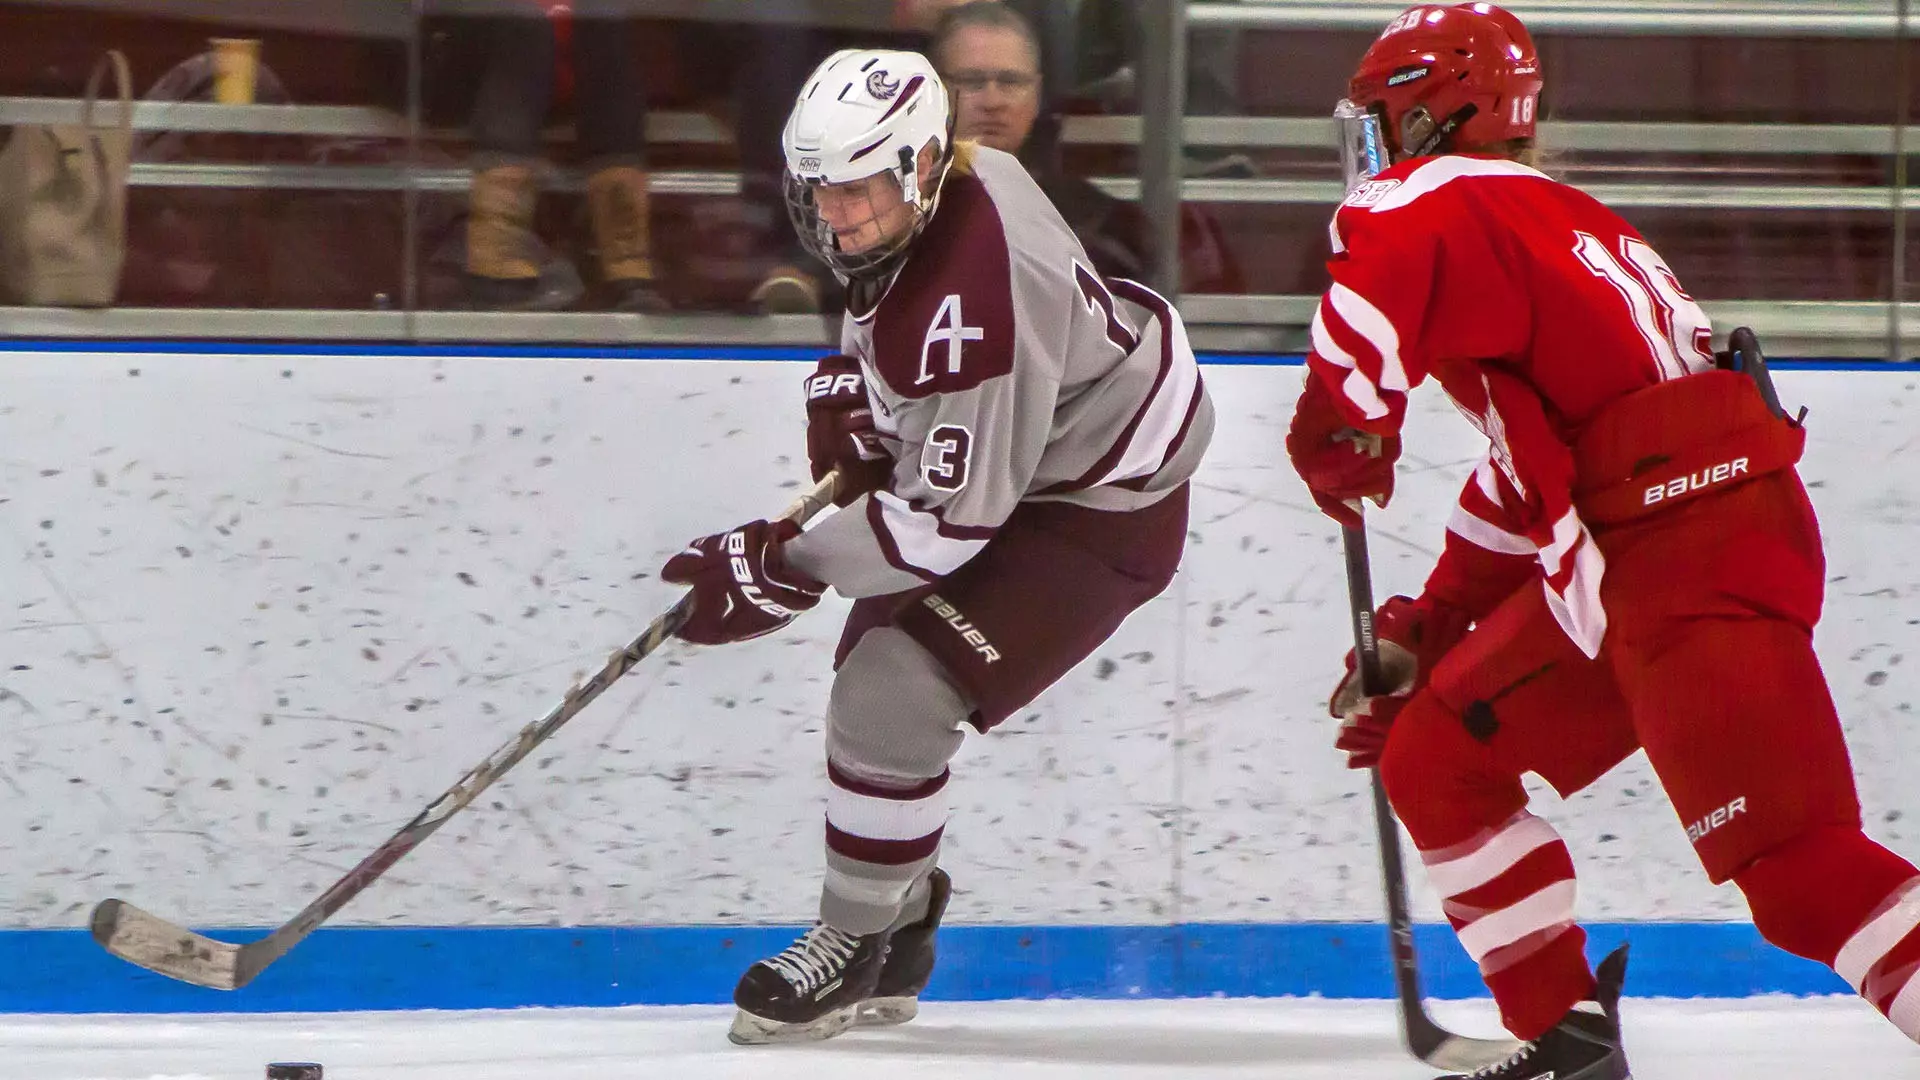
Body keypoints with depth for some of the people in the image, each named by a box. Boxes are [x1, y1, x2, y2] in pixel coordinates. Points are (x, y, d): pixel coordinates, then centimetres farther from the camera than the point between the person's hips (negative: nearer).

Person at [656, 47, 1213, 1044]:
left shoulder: (974, 303, -37)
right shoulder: (913, 199, -8)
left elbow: (951, 518, -32)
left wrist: (777, 571, -28)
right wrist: (848, 397, -1)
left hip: (1098, 510, -11)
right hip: (987, 452, 11)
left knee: (893, 698, -18)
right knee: (877, 675, 17)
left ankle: (855, 948, 1)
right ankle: (897, 932, 32)